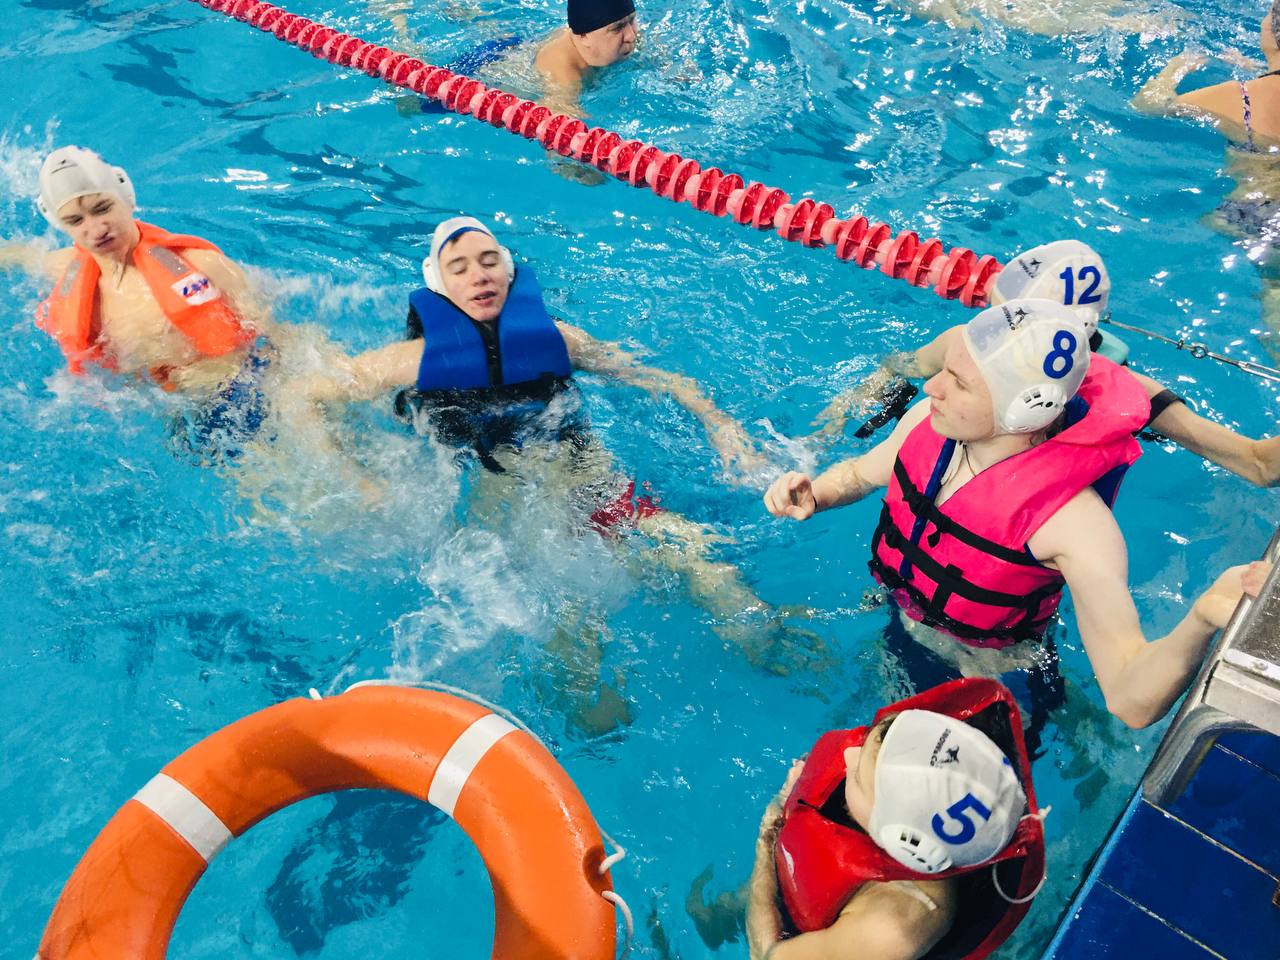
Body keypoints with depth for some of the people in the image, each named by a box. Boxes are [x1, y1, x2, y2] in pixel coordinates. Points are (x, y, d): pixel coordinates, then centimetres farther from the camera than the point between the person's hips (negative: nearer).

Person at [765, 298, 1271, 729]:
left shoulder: (1076, 523, -35)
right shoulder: (931, 421, -17)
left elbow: (1131, 701, -39)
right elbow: (862, 473, 6)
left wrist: (1202, 620, -57)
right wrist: (811, 495, -15)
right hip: (888, 610, 5)